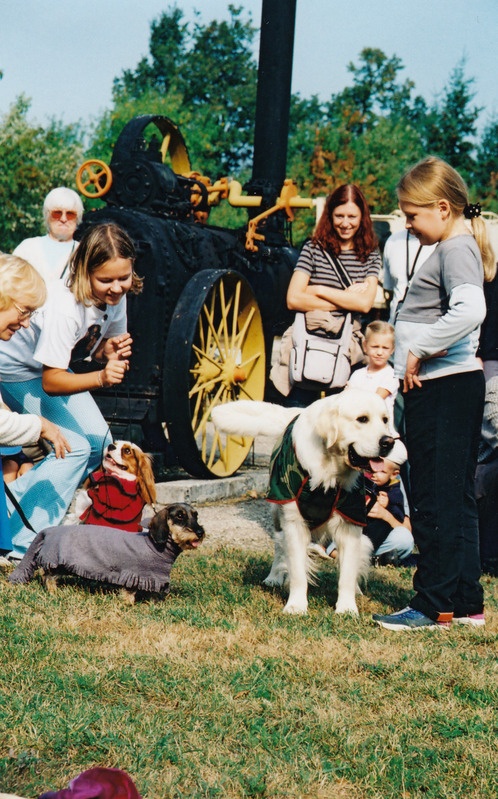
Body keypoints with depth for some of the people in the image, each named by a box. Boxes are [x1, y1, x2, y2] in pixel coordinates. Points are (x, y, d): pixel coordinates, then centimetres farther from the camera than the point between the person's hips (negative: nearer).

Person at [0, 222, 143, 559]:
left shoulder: (115, 295, -15)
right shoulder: (65, 306, -37)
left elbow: (98, 351, -2)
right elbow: (50, 382, -36)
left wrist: (112, 351, -25)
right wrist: (100, 378, -50)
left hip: (54, 368, 8)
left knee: (99, 441, -1)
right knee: (74, 447, -20)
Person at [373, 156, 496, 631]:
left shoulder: (456, 248, -13)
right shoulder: (455, 247, 18)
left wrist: (419, 351, -23)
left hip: (443, 387, -10)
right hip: (445, 386, 10)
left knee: (435, 500, -5)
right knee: (455, 498, 13)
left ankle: (434, 605, 0)